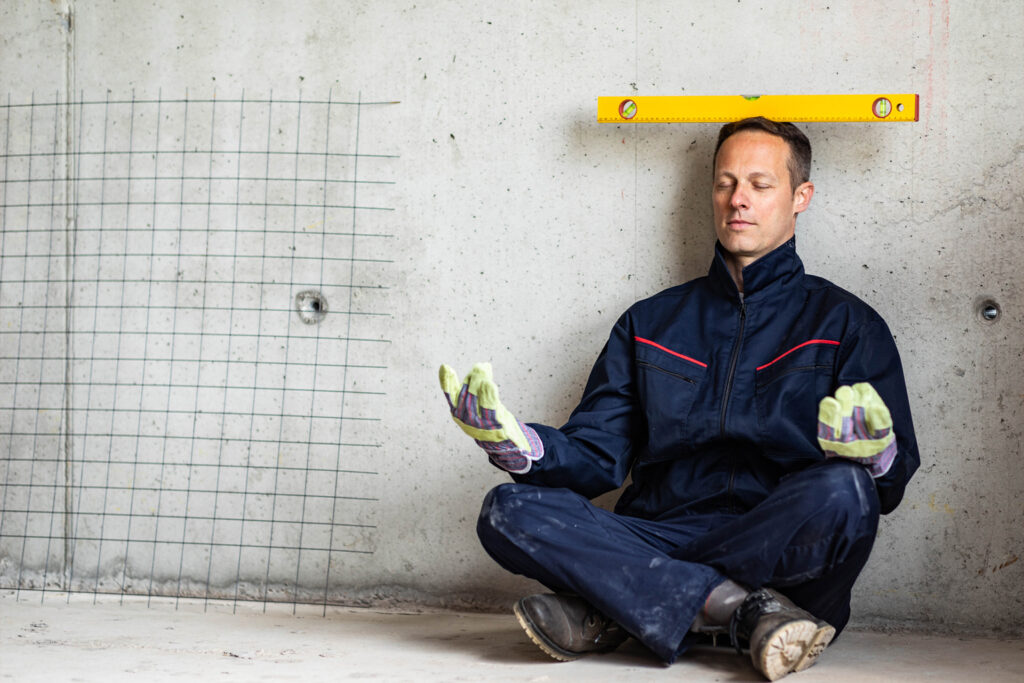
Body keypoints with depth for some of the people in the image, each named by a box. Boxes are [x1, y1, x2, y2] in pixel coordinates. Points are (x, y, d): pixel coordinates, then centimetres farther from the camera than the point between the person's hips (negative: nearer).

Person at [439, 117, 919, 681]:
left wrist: (872, 450, -23)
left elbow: (892, 483, 3)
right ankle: (740, 608, -28)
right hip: (658, 538, 3)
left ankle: (617, 610, -26)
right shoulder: (650, 323, 21)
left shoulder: (845, 323, 12)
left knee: (843, 492, -35)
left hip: (781, 546, -2)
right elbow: (598, 455, 14)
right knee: (509, 511, -20)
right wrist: (514, 442, -8)